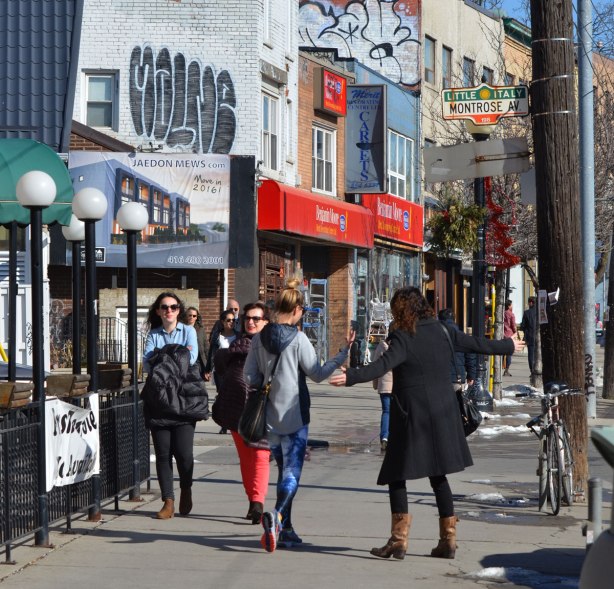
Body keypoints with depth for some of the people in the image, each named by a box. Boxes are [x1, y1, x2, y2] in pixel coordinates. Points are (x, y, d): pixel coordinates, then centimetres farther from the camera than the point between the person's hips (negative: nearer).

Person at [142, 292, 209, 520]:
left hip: (184, 399, -2)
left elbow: (192, 357, -7)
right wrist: (177, 357, -12)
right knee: (163, 452, -2)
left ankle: (186, 490, 16)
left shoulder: (188, 331, 10)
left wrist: (162, 361, -9)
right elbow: (146, 364, 0)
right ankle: (168, 501, 3)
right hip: (159, 399, 2)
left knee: (183, 450, -10)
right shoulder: (153, 335, 14)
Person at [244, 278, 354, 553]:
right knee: (292, 472, -4)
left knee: (284, 469, 18)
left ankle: (285, 527, 19)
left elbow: (249, 377, 4)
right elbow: (317, 374, -7)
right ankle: (276, 515, -28)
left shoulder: (260, 338, 2)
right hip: (294, 416, -5)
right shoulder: (298, 338, -12)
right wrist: (344, 353, 0)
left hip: (269, 416, 5)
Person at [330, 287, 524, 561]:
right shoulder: (443, 332, 7)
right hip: (442, 414, 6)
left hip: (412, 415, -6)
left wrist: (351, 376, -39)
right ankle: (448, 539, 15)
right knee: (438, 475, 14)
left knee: (396, 475, 1)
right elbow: (477, 344, 18)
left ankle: (399, 540, -5)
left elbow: (383, 365, -28)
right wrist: (508, 346, 35)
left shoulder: (403, 338, -12)